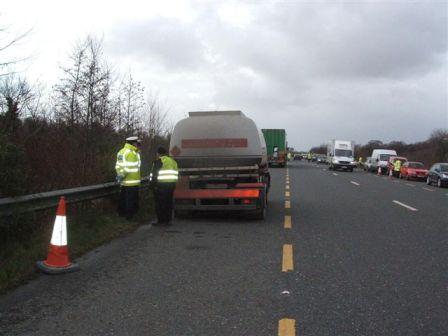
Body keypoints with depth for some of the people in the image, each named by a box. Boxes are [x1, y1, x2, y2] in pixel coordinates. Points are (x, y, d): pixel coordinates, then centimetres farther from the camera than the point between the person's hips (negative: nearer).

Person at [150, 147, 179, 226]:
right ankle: (168, 220, 14)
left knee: (160, 204, -2)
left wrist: (152, 184, -7)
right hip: (171, 185, 8)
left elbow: (154, 174, -13)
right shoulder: (173, 161, 16)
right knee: (169, 203, 11)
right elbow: (176, 174, 19)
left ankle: (161, 221, -1)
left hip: (161, 185, -7)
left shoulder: (158, 161, -8)